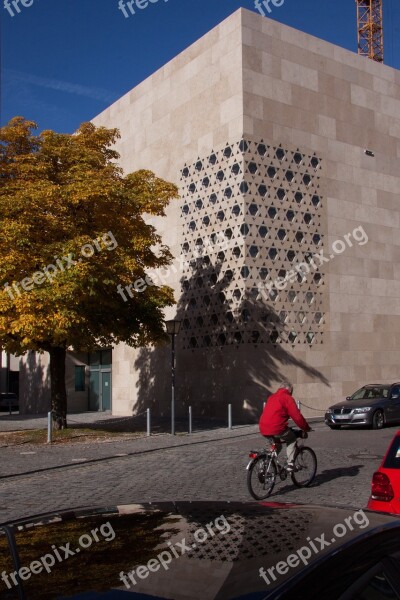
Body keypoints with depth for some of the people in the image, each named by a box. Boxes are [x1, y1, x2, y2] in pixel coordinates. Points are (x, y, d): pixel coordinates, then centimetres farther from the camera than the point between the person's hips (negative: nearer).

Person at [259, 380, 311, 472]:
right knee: (292, 439, 20)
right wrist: (306, 428, 9)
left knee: (276, 445, 31)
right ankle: (290, 464, 11)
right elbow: (297, 417, -5)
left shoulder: (271, 397, 22)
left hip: (263, 430, 7)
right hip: (277, 429, -7)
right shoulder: (288, 398, -1)